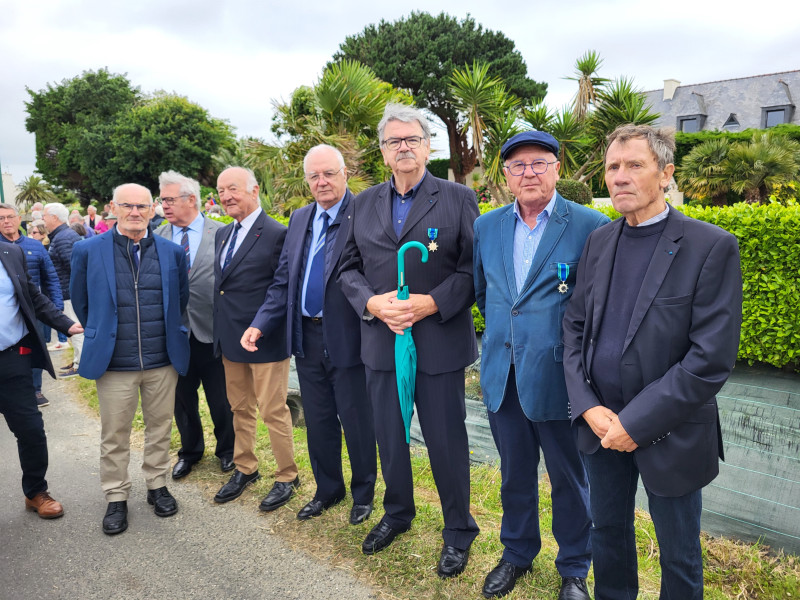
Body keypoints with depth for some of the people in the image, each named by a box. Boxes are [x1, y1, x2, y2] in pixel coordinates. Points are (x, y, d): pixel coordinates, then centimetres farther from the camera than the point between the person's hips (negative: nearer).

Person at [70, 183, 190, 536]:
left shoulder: (172, 252, 2)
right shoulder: (88, 251, -2)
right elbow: (81, 302, 8)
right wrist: (101, 337, 12)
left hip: (164, 360, 1)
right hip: (113, 362, -1)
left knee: (160, 427, 13)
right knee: (114, 435, 9)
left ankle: (157, 485, 31)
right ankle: (116, 497, 26)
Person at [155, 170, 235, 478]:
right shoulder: (158, 237, 4)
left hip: (211, 330, -3)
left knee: (221, 400, 10)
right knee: (182, 398, 17)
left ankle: (227, 449, 34)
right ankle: (190, 450, 39)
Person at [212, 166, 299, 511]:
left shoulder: (276, 234, -13)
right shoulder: (223, 234, 12)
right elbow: (221, 284, 16)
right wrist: (221, 332, 10)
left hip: (265, 340, -7)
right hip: (230, 339, 8)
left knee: (273, 412, 3)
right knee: (240, 409, 19)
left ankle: (287, 477, 21)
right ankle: (245, 469, 36)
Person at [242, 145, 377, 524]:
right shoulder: (299, 219, 11)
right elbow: (283, 281, 11)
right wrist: (260, 323, 3)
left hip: (347, 338, -6)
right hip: (307, 337, 6)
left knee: (357, 422, 9)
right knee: (318, 421, 19)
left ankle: (363, 494, 32)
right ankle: (328, 490, 39)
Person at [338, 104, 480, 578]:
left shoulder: (458, 198, -1)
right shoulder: (364, 203, 10)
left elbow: (474, 267, -7)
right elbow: (349, 267, 8)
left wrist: (432, 302, -19)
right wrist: (372, 302, -11)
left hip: (440, 343, -3)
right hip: (382, 341, 4)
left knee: (447, 441, 8)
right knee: (389, 438, 18)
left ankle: (459, 530, 30)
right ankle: (397, 514, 42)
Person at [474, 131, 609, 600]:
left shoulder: (591, 226, -9)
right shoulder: (486, 226, 5)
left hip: (558, 379, -4)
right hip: (502, 377, 4)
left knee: (569, 479, 14)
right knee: (515, 474, 20)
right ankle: (517, 554, 43)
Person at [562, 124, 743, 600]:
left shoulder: (712, 247, -13)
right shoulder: (599, 242, 4)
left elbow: (713, 358, -18)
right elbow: (575, 326, 5)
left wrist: (637, 422, -17)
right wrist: (589, 407, -8)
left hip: (669, 432, -4)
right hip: (600, 422, 5)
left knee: (679, 555, 16)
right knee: (607, 532, 22)